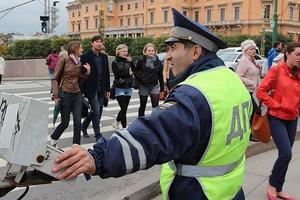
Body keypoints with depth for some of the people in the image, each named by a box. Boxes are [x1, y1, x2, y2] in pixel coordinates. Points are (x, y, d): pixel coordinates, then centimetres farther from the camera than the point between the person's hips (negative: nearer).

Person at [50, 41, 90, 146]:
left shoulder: (79, 63, 10)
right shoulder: (64, 60, -7)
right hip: (65, 95, -5)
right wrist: (56, 95, -14)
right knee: (65, 123, 4)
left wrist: (87, 72, 3)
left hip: (77, 95, 5)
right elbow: (54, 79, -7)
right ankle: (53, 139, 32)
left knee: (78, 122, 0)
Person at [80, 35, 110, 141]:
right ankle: (98, 135, 3)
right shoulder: (86, 56, -5)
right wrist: (82, 90, -12)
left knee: (98, 111, 11)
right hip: (91, 88, -6)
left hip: (101, 88, 6)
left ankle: (84, 125, 34)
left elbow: (107, 73, 13)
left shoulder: (104, 56, 12)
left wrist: (108, 89, 10)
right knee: (96, 111, -7)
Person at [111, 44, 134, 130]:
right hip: (120, 88, -5)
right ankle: (124, 128, -3)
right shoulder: (115, 62, -3)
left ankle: (116, 123, 33)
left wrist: (131, 62, -10)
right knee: (124, 109, -9)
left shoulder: (128, 61, 9)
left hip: (128, 88, 5)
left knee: (124, 109, 12)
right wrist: (128, 73, -4)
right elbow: (117, 74, -12)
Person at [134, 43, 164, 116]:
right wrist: (140, 79, -8)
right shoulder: (141, 61, -4)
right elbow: (135, 71, 5)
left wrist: (162, 89, 4)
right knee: (142, 106, 10)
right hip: (143, 86, -1)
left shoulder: (158, 62, 3)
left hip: (154, 86, 1)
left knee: (156, 106, -7)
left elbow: (160, 76, 5)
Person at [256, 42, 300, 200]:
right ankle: (272, 185, 10)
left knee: (285, 155, 10)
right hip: (277, 118, -6)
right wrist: (276, 105, -13)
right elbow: (261, 92, -12)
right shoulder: (277, 70, -9)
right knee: (286, 154, -13)